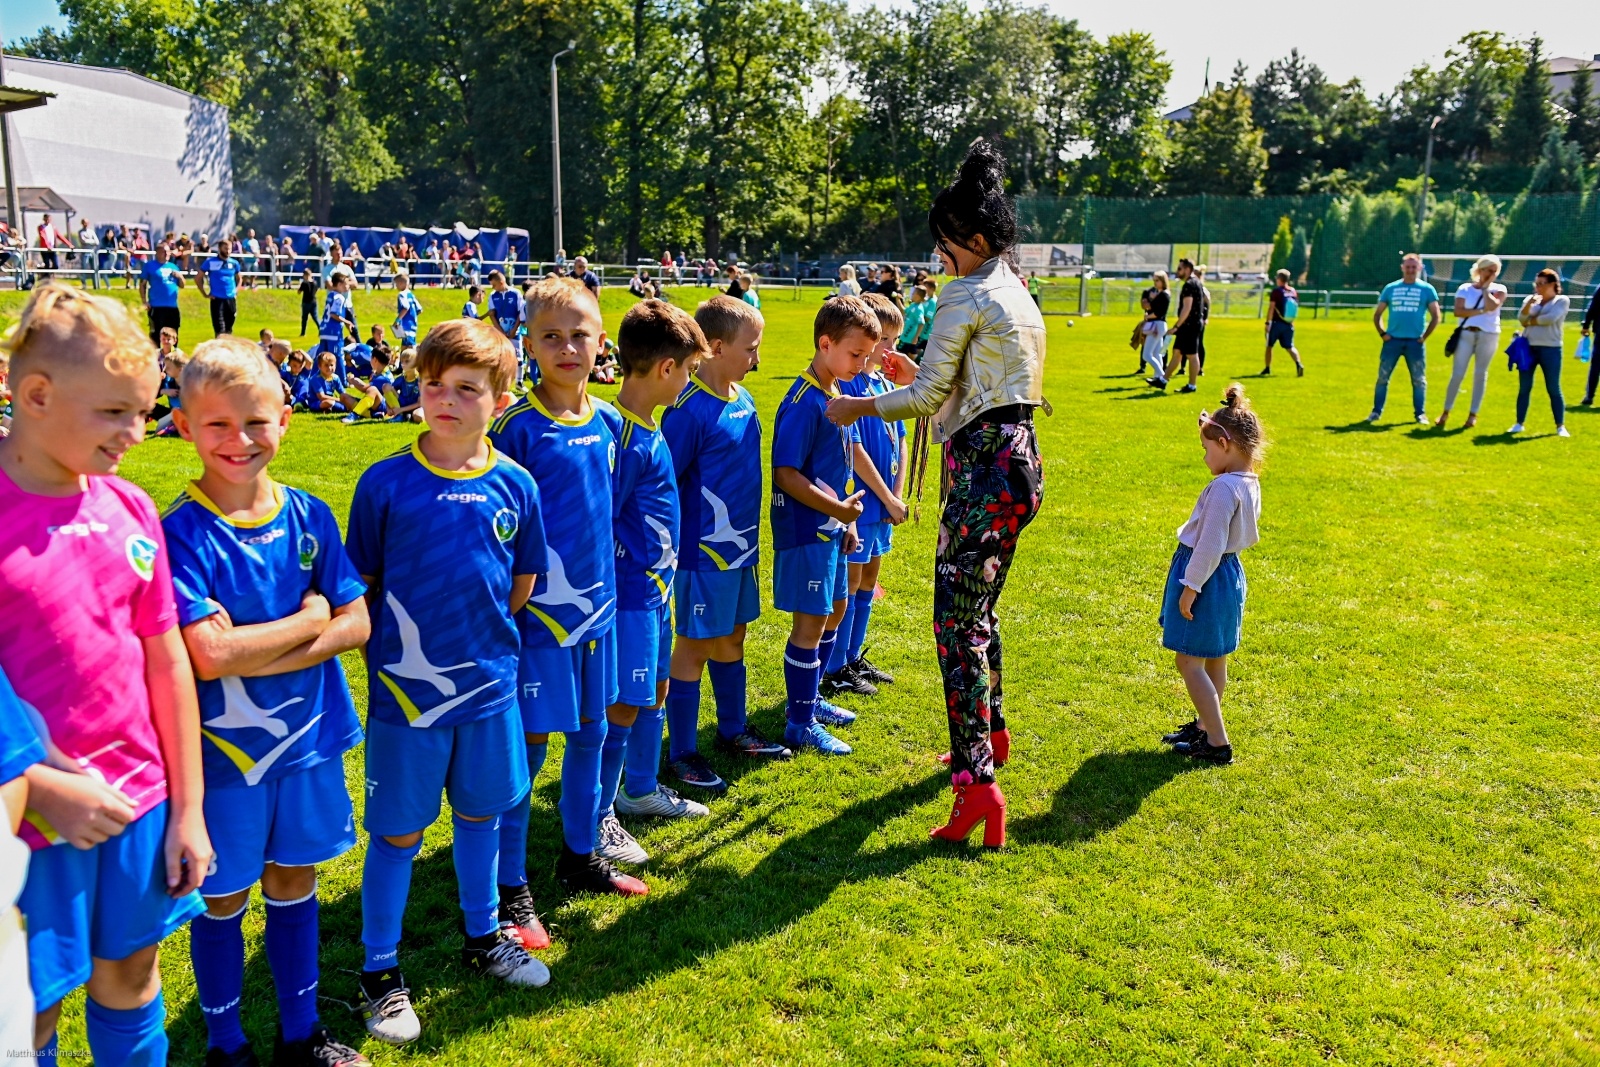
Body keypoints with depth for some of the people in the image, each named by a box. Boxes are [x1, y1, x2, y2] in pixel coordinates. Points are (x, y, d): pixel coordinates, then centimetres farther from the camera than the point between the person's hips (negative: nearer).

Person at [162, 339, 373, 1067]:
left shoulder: (308, 516, -2)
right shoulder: (181, 533, -15)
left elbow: (357, 623, -6)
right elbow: (208, 655, -24)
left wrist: (253, 650, -17)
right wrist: (309, 618, -13)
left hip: (307, 737, 4)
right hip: (222, 752, -4)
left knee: (294, 883, 18)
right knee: (223, 900, 12)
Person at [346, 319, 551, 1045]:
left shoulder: (514, 485, -3)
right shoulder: (385, 483, -10)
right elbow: (359, 586, -2)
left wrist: (481, 635, 6)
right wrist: (396, 642, -3)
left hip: (489, 685, 3)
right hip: (406, 688, -3)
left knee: (481, 814, 19)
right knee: (398, 832, 8)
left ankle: (483, 938, 40)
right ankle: (380, 973, 25)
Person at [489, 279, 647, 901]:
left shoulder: (607, 421, 5)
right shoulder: (518, 426, -12)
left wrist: (605, 580, 15)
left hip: (597, 601, 6)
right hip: (539, 609, -6)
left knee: (590, 732, 16)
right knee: (529, 743, 1)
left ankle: (580, 856, 34)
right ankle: (509, 883, 16)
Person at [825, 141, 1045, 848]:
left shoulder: (967, 296, -12)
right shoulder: (1019, 295, 16)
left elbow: (929, 397, -11)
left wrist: (858, 408, 1)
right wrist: (918, 376, 22)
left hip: (985, 470, -10)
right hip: (1020, 462, 10)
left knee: (956, 622, -9)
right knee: (978, 607, 22)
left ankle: (976, 782, -12)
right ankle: (991, 731, 39)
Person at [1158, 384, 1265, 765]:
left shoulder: (1224, 487, -24)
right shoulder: (1249, 484, 4)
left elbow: (1210, 545, -24)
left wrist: (1191, 587, -19)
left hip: (1208, 576, -10)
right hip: (1230, 572, 10)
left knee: (1189, 662, -3)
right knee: (1214, 659, 21)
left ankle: (1217, 743, 0)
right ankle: (1204, 726, 36)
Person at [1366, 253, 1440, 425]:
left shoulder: (1427, 289, 5)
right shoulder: (1391, 288, 8)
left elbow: (1435, 316, 6)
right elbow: (1377, 314, 13)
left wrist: (1424, 337, -3)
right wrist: (1383, 334, 1)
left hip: (1415, 342, -1)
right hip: (1393, 340, 1)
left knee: (1419, 379, 2)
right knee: (1383, 377, 1)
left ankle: (1420, 414, 10)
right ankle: (1376, 412, 8)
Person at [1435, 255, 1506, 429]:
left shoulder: (1499, 289, 5)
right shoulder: (1464, 288, 5)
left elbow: (1492, 306, -15)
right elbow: (1457, 311, -8)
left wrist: (1485, 288, -4)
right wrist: (1480, 311, -15)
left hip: (1488, 336, 0)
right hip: (1466, 334, 0)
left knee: (1480, 374, 4)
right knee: (1457, 374, -3)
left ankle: (1473, 414, 10)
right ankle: (1446, 412, 6)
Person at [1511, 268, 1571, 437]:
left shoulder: (1562, 300, -1)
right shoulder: (1531, 299, 11)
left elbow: (1550, 318, -16)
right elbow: (1521, 318, -2)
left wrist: (1530, 321, -3)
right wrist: (1529, 304, -17)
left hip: (1550, 349, -4)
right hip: (1528, 347, 4)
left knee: (1553, 389, -3)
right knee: (1524, 387, 6)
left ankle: (1561, 426, 2)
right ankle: (1519, 424, 13)